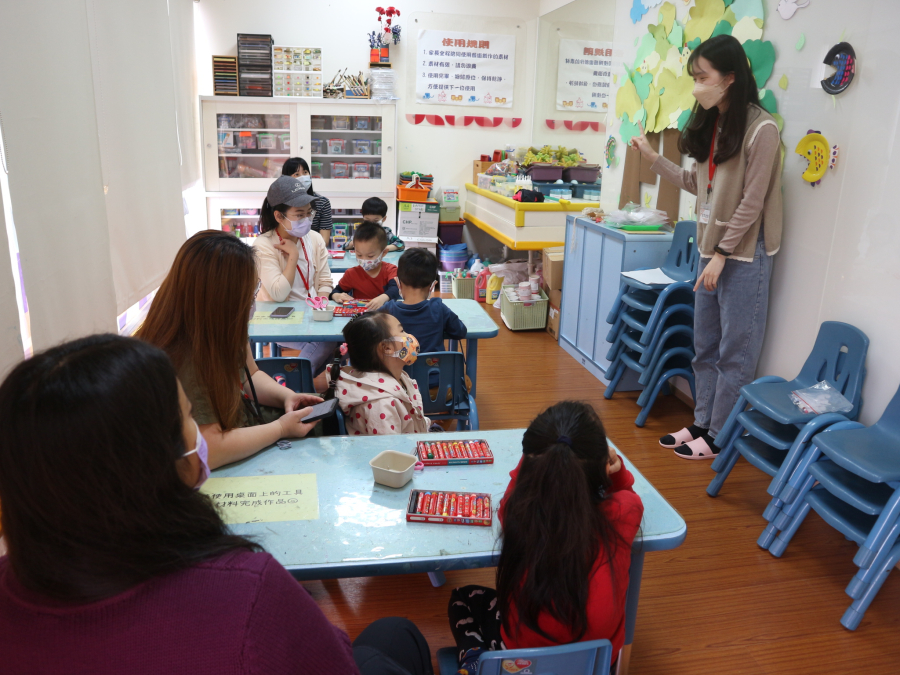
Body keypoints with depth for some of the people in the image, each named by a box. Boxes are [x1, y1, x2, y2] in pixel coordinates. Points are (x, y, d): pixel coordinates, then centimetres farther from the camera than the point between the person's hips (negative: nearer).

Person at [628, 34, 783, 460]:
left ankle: (720, 437, 12)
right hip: (711, 248, 8)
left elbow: (751, 202, -15)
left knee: (735, 351, 2)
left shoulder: (760, 129, -14)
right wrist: (652, 158, 10)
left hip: (743, 253, -8)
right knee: (705, 345, 14)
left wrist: (722, 255, -15)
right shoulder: (709, 124, 10)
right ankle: (702, 422, 26)